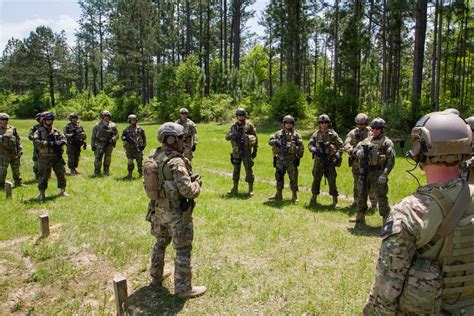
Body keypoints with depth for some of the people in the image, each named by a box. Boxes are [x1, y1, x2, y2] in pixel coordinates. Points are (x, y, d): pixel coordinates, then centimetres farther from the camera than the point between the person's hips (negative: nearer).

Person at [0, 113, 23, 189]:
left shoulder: (12, 129, 8)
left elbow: (18, 140, 9)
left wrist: (20, 150, 4)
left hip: (14, 152, 3)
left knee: (16, 169, 13)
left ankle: (18, 182, 25)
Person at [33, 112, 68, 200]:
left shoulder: (56, 131, 10)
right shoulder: (39, 132, -1)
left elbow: (64, 138, 4)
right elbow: (36, 142, -15)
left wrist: (60, 142, -19)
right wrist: (48, 143, -25)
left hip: (57, 157, 3)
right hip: (44, 158, -3)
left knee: (61, 174, 8)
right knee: (43, 175, 3)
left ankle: (63, 190, 21)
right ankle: (42, 193, 14)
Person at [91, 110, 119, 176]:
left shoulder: (112, 125, 5)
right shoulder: (97, 125, 3)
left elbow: (117, 134, 7)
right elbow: (93, 136, 5)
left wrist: (112, 139, -13)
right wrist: (93, 145, 1)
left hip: (109, 144, 1)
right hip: (100, 144, -1)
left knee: (107, 159, 5)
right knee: (98, 158, -4)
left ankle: (106, 172, 16)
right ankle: (96, 173, 4)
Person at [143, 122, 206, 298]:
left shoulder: (152, 157, 1)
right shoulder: (176, 162, -24)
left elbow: (148, 183, 13)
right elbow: (187, 190, -30)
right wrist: (197, 183, -8)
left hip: (158, 210, 8)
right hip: (177, 213, -8)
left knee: (160, 243, 26)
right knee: (183, 250, 5)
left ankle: (156, 278, 41)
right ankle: (183, 288, 16)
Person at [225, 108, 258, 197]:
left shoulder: (249, 125, -3)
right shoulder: (233, 126, 9)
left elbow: (255, 138, -1)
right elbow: (226, 137, 7)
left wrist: (255, 150, -4)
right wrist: (231, 136, -16)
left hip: (246, 151, -4)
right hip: (236, 152, 4)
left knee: (248, 170, -2)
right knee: (236, 170, 12)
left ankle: (251, 189, 7)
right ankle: (235, 188, 23)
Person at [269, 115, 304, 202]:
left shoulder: (296, 134, 0)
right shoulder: (278, 133, 9)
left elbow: (301, 147, -3)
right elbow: (270, 141, 6)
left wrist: (298, 157, -9)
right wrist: (275, 142, -16)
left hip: (291, 159, -3)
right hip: (280, 159, 3)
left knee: (293, 178, 0)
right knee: (279, 177, 11)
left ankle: (294, 196, 10)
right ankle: (278, 195, 24)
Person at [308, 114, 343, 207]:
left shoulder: (333, 134, 1)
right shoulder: (316, 134, 7)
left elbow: (340, 146, 1)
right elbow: (310, 145, 4)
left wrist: (338, 156, -11)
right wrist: (315, 150, -15)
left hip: (330, 161, -2)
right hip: (318, 160, 2)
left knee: (332, 181, -1)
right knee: (316, 179, 7)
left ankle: (335, 200, 9)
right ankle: (314, 198, 20)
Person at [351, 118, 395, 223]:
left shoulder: (386, 142, -5)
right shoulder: (367, 140, 13)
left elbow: (391, 160, -11)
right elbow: (356, 149, 17)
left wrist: (384, 174, -21)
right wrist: (359, 152, -9)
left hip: (378, 173, -6)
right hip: (365, 172, 6)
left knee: (381, 197, -3)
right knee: (362, 194, 14)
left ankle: (386, 219, 9)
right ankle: (360, 216, 29)